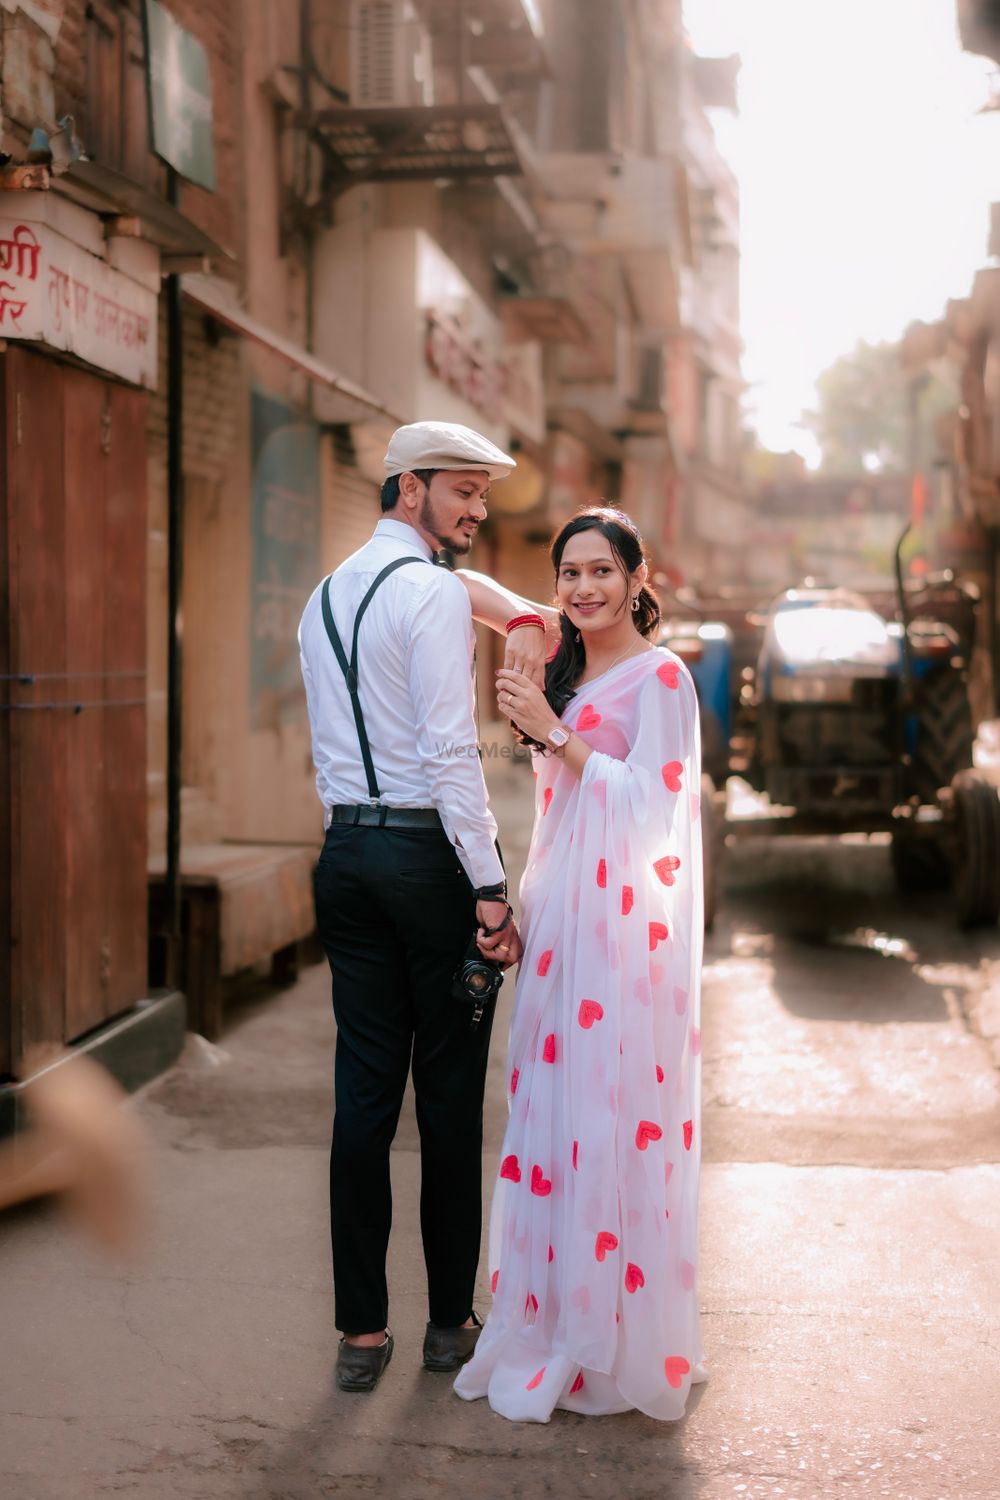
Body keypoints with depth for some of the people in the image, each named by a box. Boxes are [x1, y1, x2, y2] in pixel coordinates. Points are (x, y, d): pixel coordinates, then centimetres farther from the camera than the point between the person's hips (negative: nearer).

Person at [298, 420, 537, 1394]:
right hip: (428, 851, -7)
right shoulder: (435, 592, -10)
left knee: (363, 1092, 7)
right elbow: (449, 752, -17)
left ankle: (362, 1331, 11)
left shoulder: (324, 598, 16)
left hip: (345, 851, 7)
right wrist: (490, 889, -15)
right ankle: (451, 1322, 15)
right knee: (450, 1093, 4)